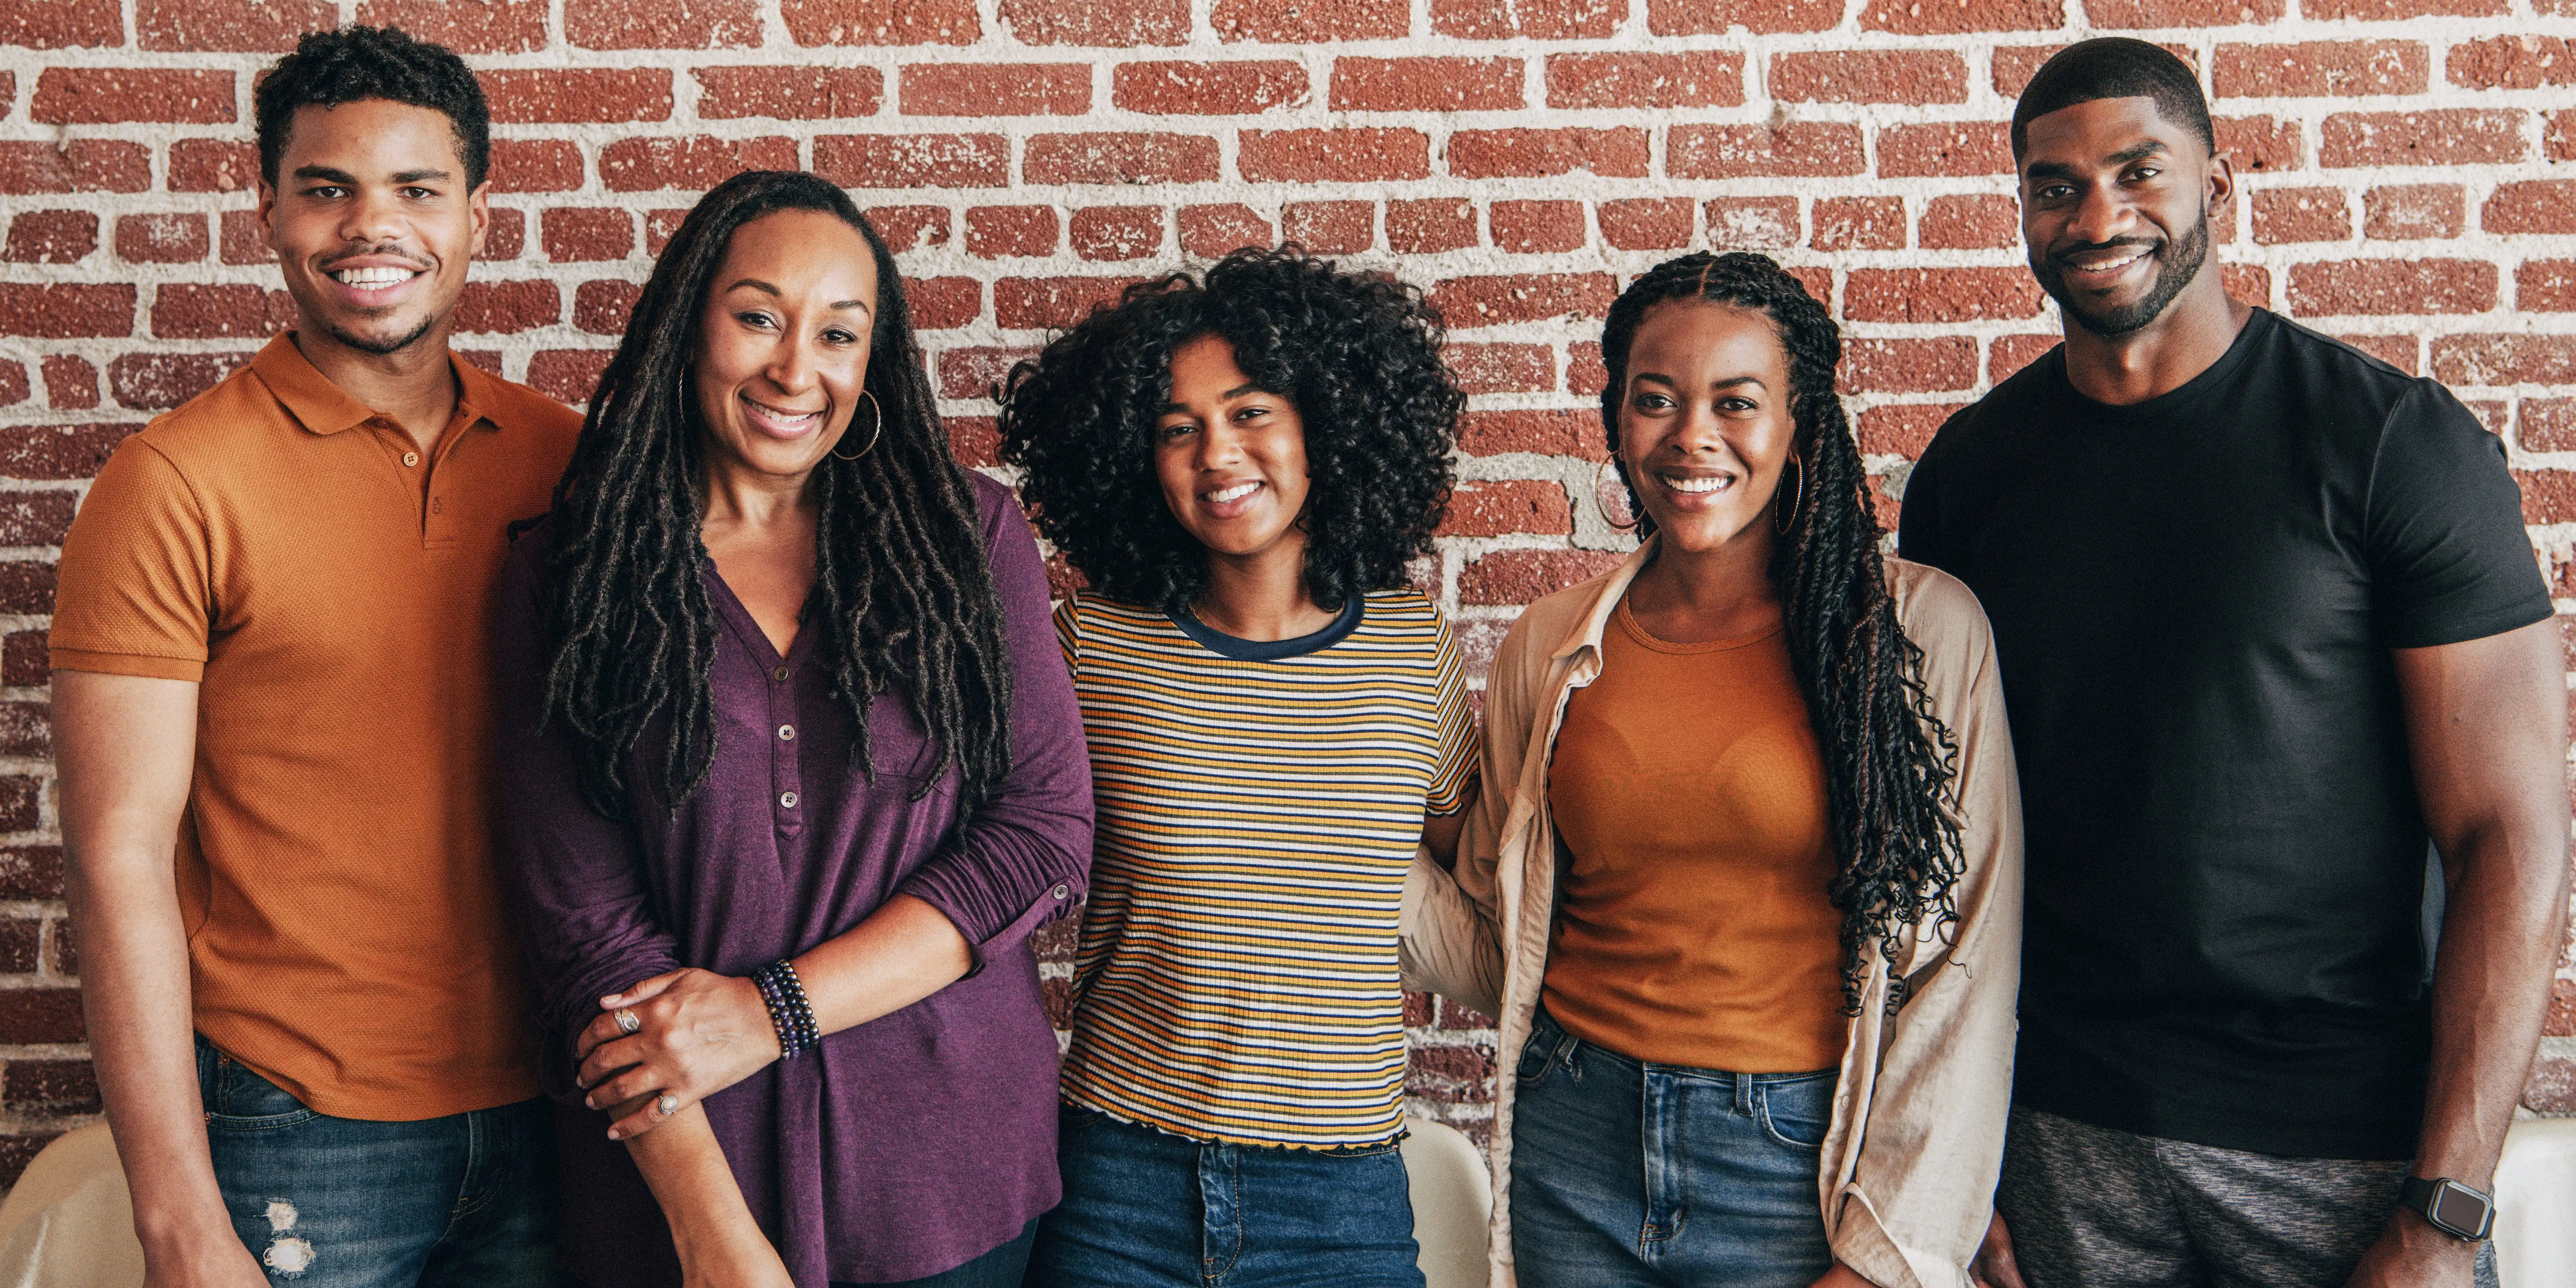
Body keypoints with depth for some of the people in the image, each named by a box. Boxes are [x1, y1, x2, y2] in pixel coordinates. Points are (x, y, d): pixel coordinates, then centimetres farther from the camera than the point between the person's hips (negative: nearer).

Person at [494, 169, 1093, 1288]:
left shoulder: (969, 537, 0)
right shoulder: (563, 579, -2)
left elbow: (1045, 833, -6)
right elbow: (585, 925, -8)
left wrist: (773, 1010, -14)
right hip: (674, 1167, -1)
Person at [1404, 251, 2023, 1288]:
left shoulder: (1922, 631, -8)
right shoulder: (1548, 649, 1)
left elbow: (1962, 967, -8)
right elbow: (1497, 950, 7)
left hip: (1805, 1165, -3)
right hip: (1571, 1156, 3)